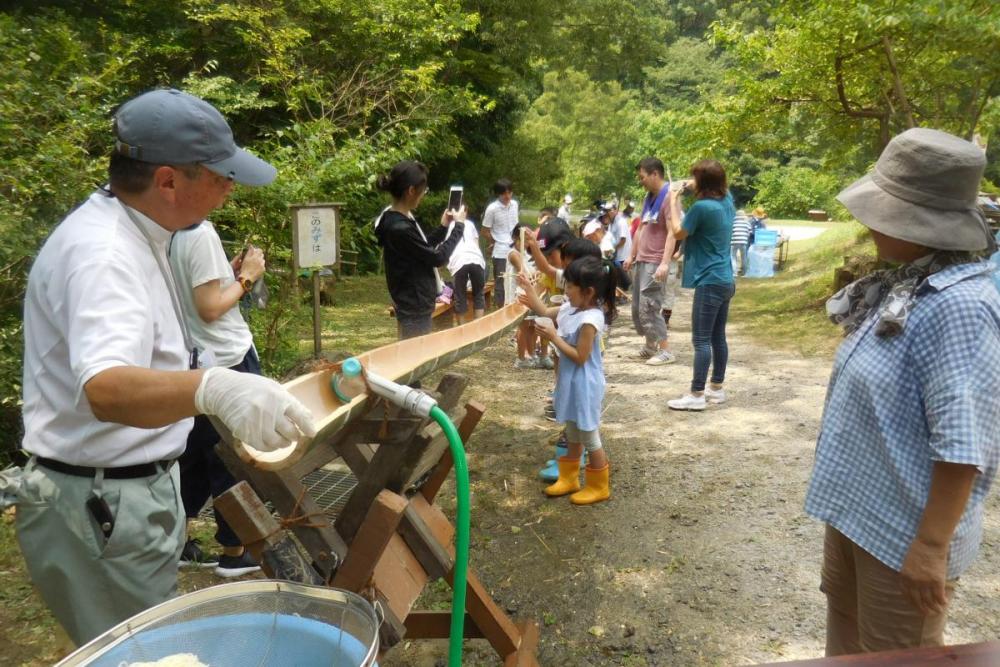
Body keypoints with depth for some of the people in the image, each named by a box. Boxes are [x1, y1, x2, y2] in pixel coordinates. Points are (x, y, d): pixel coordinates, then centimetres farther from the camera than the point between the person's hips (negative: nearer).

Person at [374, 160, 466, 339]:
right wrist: (459, 225, -7)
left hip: (417, 303, 10)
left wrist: (443, 227, 10)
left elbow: (424, 248, 18)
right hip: (414, 307, -10)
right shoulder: (399, 228, -25)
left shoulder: (403, 218, 5)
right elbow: (438, 257, -17)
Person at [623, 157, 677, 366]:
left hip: (655, 262, -9)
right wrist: (632, 255, 22)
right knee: (637, 307, 13)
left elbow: (672, 232, -21)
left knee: (648, 307, -10)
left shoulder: (668, 196, -13)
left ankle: (666, 351, -2)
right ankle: (650, 345, 27)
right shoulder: (648, 198, 16)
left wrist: (665, 263, -27)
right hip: (641, 260, 9)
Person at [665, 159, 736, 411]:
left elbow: (678, 232, -7)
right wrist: (689, 186, 16)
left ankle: (696, 395, -2)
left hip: (709, 282, -9)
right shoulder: (727, 201, 7)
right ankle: (717, 389, 23)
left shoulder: (702, 207, -19)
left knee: (701, 340, -5)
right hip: (725, 280, 9)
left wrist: (674, 201, 1)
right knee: (718, 337, 15)